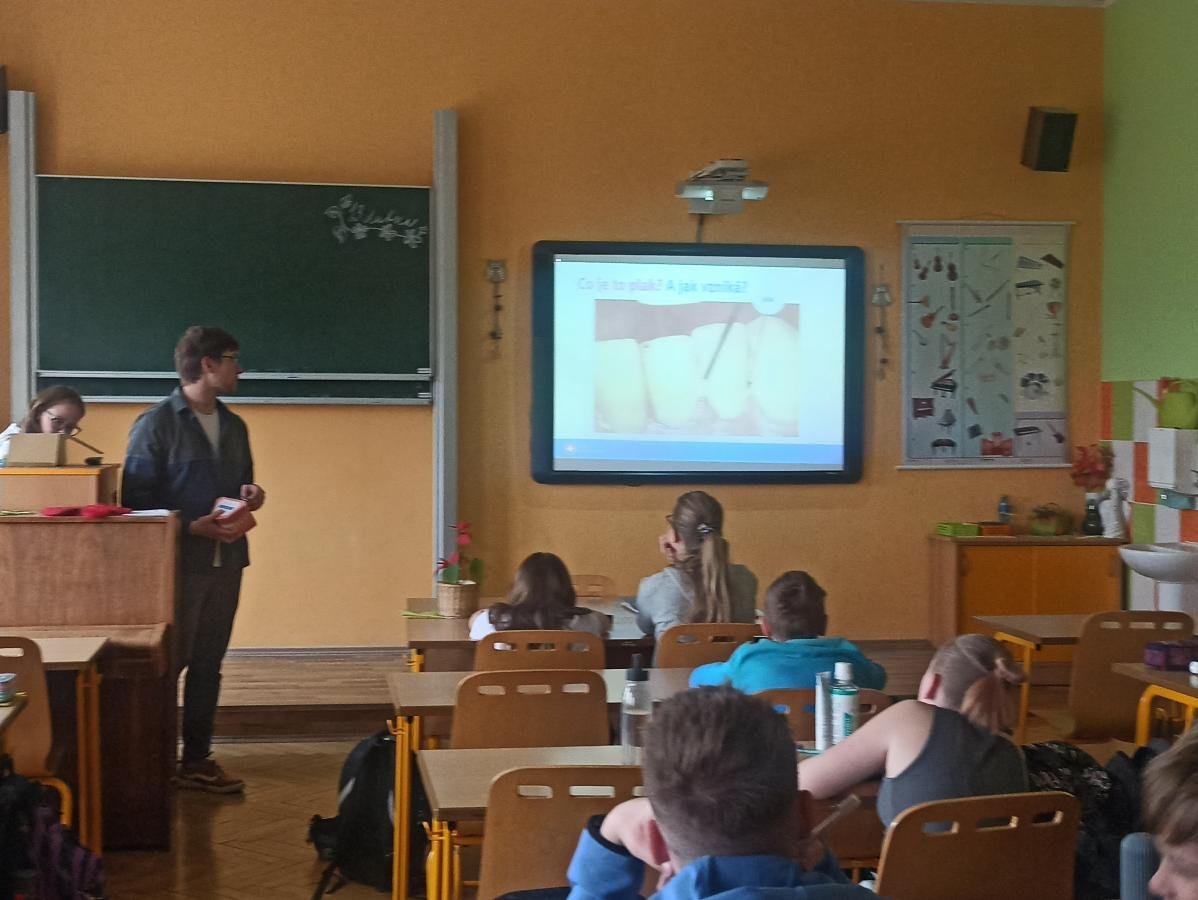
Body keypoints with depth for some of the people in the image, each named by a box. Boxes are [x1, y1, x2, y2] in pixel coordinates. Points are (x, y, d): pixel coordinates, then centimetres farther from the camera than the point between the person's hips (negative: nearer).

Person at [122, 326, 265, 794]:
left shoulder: (233, 426, 14)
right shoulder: (156, 423, -8)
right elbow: (137, 500, -11)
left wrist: (249, 496, 1)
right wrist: (193, 526, -20)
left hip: (226, 562, 7)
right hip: (176, 562, -6)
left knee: (207, 665, 10)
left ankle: (196, 760, 19)